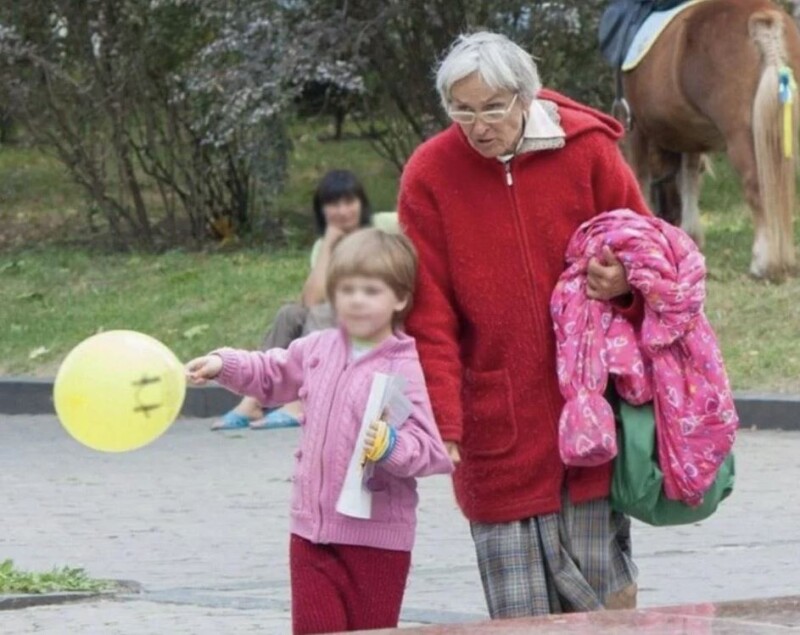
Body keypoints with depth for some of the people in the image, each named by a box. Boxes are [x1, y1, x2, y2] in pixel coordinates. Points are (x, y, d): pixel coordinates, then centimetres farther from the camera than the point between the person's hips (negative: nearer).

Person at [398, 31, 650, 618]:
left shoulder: (587, 151, -1)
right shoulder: (429, 176, -3)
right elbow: (428, 316, -3)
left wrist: (624, 284, -13)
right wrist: (440, 423, -12)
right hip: (498, 433, -1)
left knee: (604, 598, 2)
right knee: (521, 612, -3)